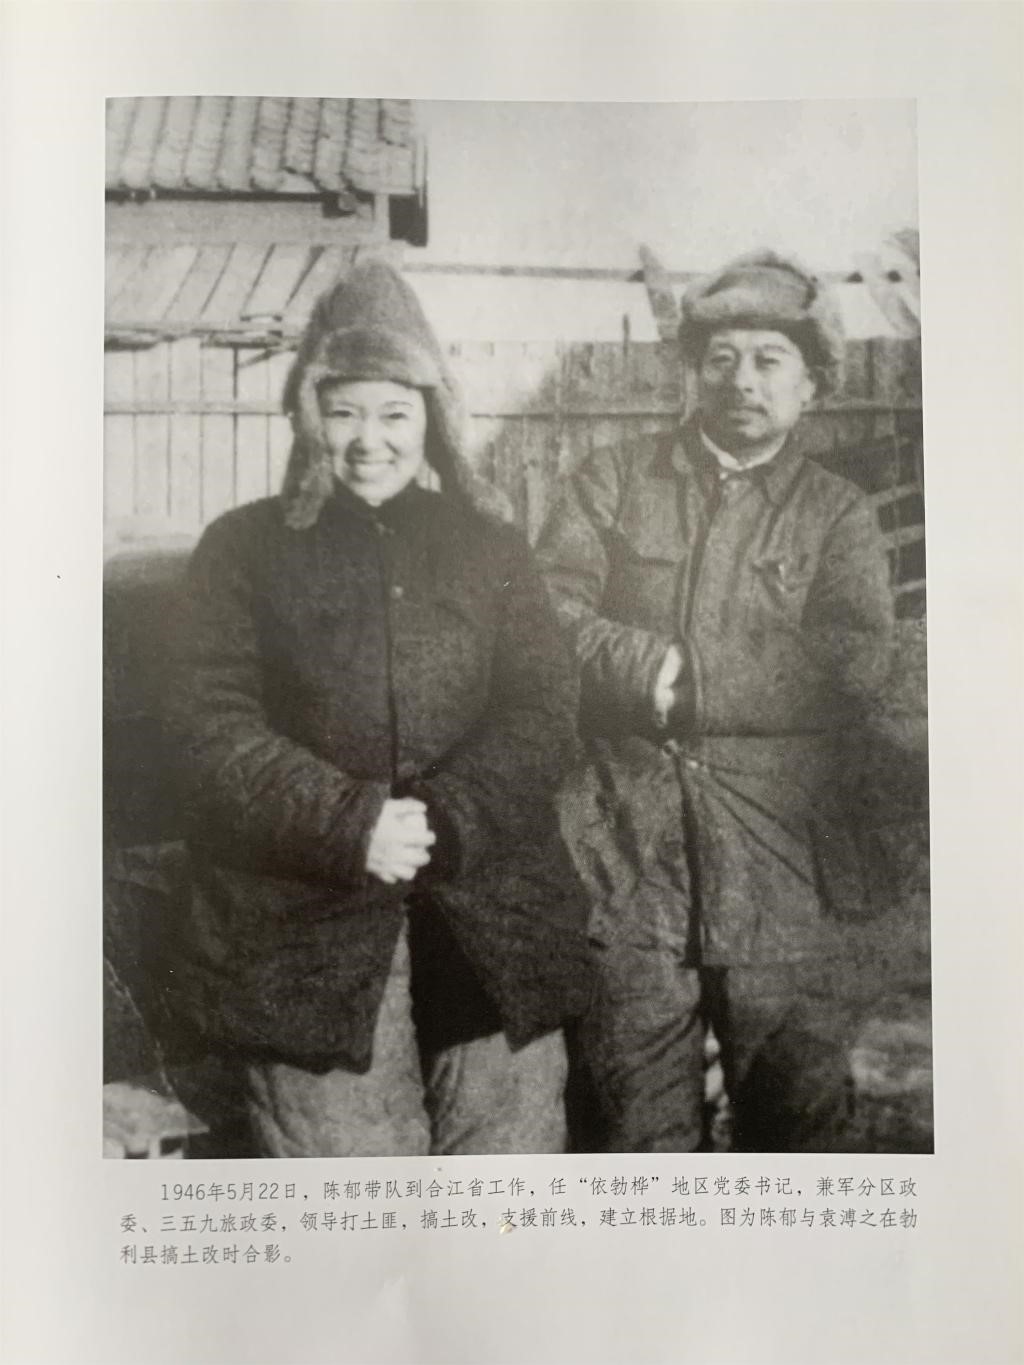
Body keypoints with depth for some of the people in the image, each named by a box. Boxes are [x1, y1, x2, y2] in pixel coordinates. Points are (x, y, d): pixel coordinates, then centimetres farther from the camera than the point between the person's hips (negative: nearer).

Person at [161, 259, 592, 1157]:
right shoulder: (247, 548, 6)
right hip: (307, 923, -1)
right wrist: (347, 823, -17)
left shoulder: (490, 546, 11)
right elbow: (209, 723, -3)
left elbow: (546, 711, 2)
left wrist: (447, 820, -15)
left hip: (491, 917, 2)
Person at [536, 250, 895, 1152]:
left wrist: (686, 677, -14)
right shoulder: (613, 482, 9)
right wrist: (650, 668, -18)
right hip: (626, 842, 0)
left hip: (775, 855, 0)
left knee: (798, 1107, 9)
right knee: (641, 1115, 12)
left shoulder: (839, 515, 8)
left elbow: (851, 665, -9)